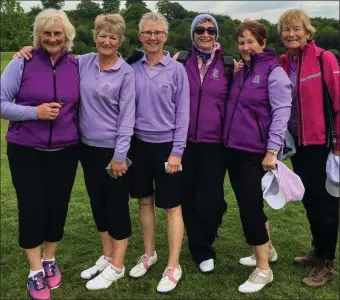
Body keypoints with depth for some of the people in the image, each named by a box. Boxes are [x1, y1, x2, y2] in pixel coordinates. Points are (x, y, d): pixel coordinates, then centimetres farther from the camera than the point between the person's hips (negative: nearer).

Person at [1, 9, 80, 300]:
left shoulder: (77, 66, 0)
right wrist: (34, 112, -19)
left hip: (65, 151, 3)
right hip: (26, 151, -2)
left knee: (57, 206, 10)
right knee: (31, 207, 2)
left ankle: (50, 260, 32)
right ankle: (35, 271, 18)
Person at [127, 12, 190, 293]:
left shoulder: (176, 70, -5)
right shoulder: (133, 68, 3)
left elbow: (182, 113, -6)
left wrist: (177, 151, -11)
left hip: (166, 145, -3)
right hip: (139, 144, 4)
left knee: (172, 206, 3)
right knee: (145, 201, 15)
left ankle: (174, 266, 14)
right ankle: (149, 254, 32)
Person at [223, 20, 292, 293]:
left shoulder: (274, 71, -8)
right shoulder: (241, 72, 14)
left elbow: (281, 113, -16)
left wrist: (272, 150, -21)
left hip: (256, 152, -7)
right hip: (234, 149, 7)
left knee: (250, 206, -6)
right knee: (250, 204, 15)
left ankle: (264, 269, 8)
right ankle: (266, 250, 35)